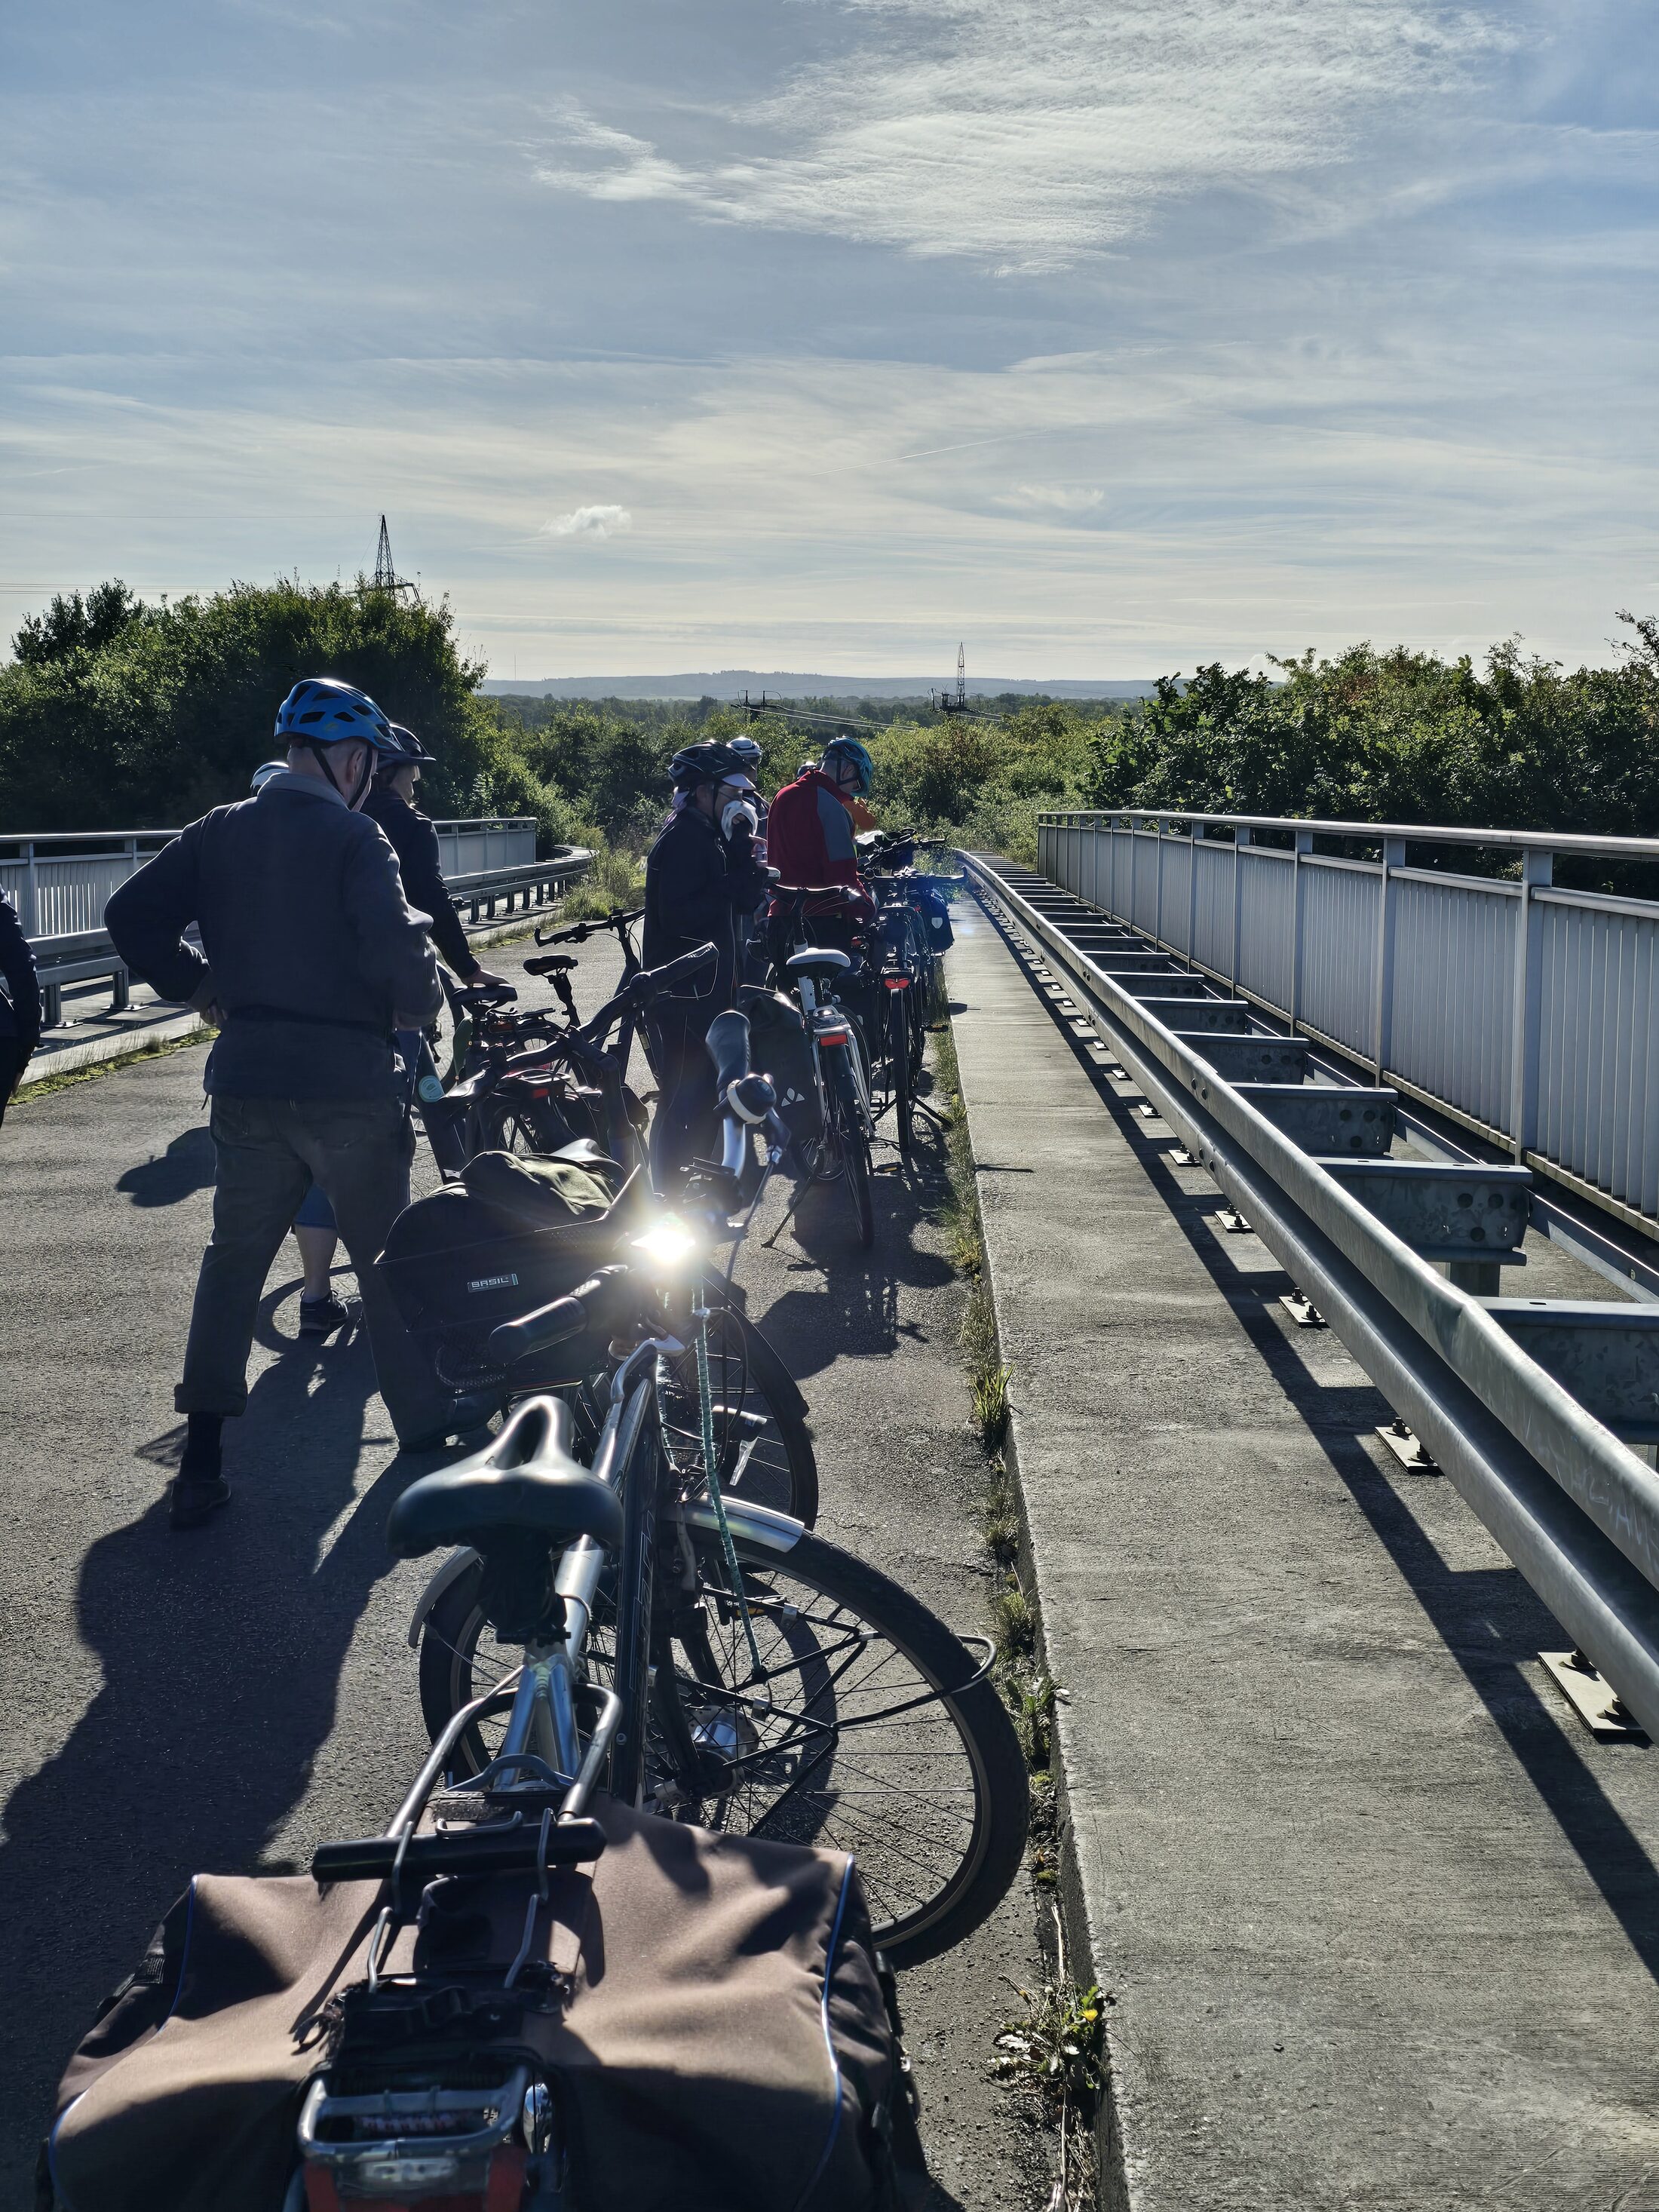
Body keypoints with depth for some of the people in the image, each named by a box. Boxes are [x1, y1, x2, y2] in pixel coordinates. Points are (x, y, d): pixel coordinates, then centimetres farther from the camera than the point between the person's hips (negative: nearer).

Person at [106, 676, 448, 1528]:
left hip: (246, 1080, 5)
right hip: (346, 1082, -4)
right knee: (386, 1261, 10)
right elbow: (393, 944, -23)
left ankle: (201, 1461, 10)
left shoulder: (219, 833, 6)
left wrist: (199, 988, 12)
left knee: (234, 1257, 13)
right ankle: (427, 1436, 22)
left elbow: (131, 914, 5)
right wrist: (419, 1004, -4)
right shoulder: (353, 836, -11)